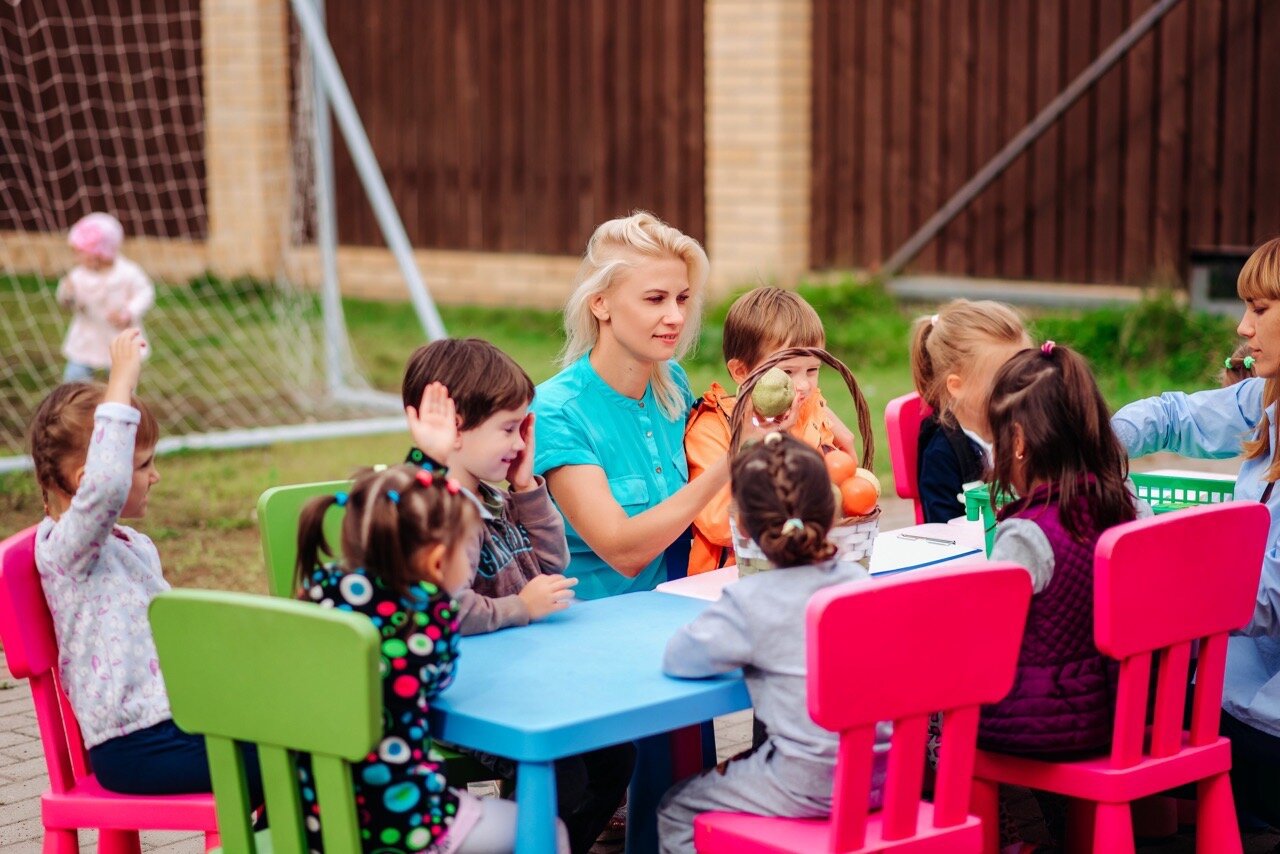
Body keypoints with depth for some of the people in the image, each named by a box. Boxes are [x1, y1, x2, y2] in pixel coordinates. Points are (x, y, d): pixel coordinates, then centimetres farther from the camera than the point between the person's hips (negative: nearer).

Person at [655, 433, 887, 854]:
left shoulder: (751, 602, -16)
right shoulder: (859, 581, 2)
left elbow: (677, 657, -14)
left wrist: (739, 651, 5)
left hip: (809, 788, -7)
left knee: (675, 810, 14)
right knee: (734, 768, 32)